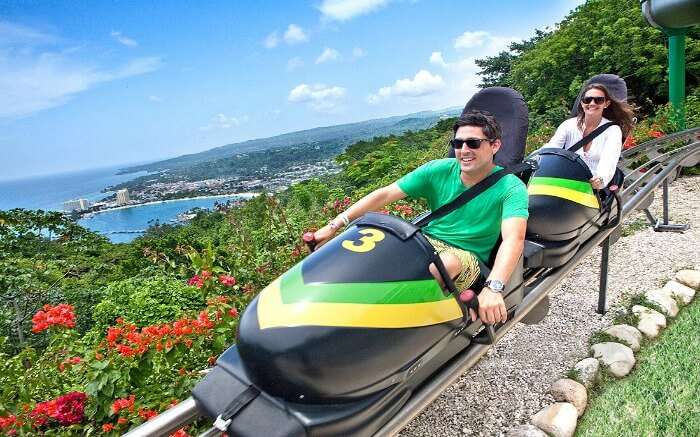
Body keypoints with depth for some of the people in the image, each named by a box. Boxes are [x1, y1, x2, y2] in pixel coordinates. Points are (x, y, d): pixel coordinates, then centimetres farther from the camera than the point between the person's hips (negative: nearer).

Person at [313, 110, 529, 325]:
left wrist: (493, 287, -45)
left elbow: (513, 239, -27)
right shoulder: (438, 170, -4)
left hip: (469, 257, -3)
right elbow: (384, 194, -8)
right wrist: (334, 225, -14)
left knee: (446, 263, -39)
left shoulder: (511, 187, -12)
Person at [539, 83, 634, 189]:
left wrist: (601, 180, -41)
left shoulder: (613, 130, 1)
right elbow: (551, 147, -10)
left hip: (594, 185, 0)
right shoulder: (568, 125, 8)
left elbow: (608, 163, -17)